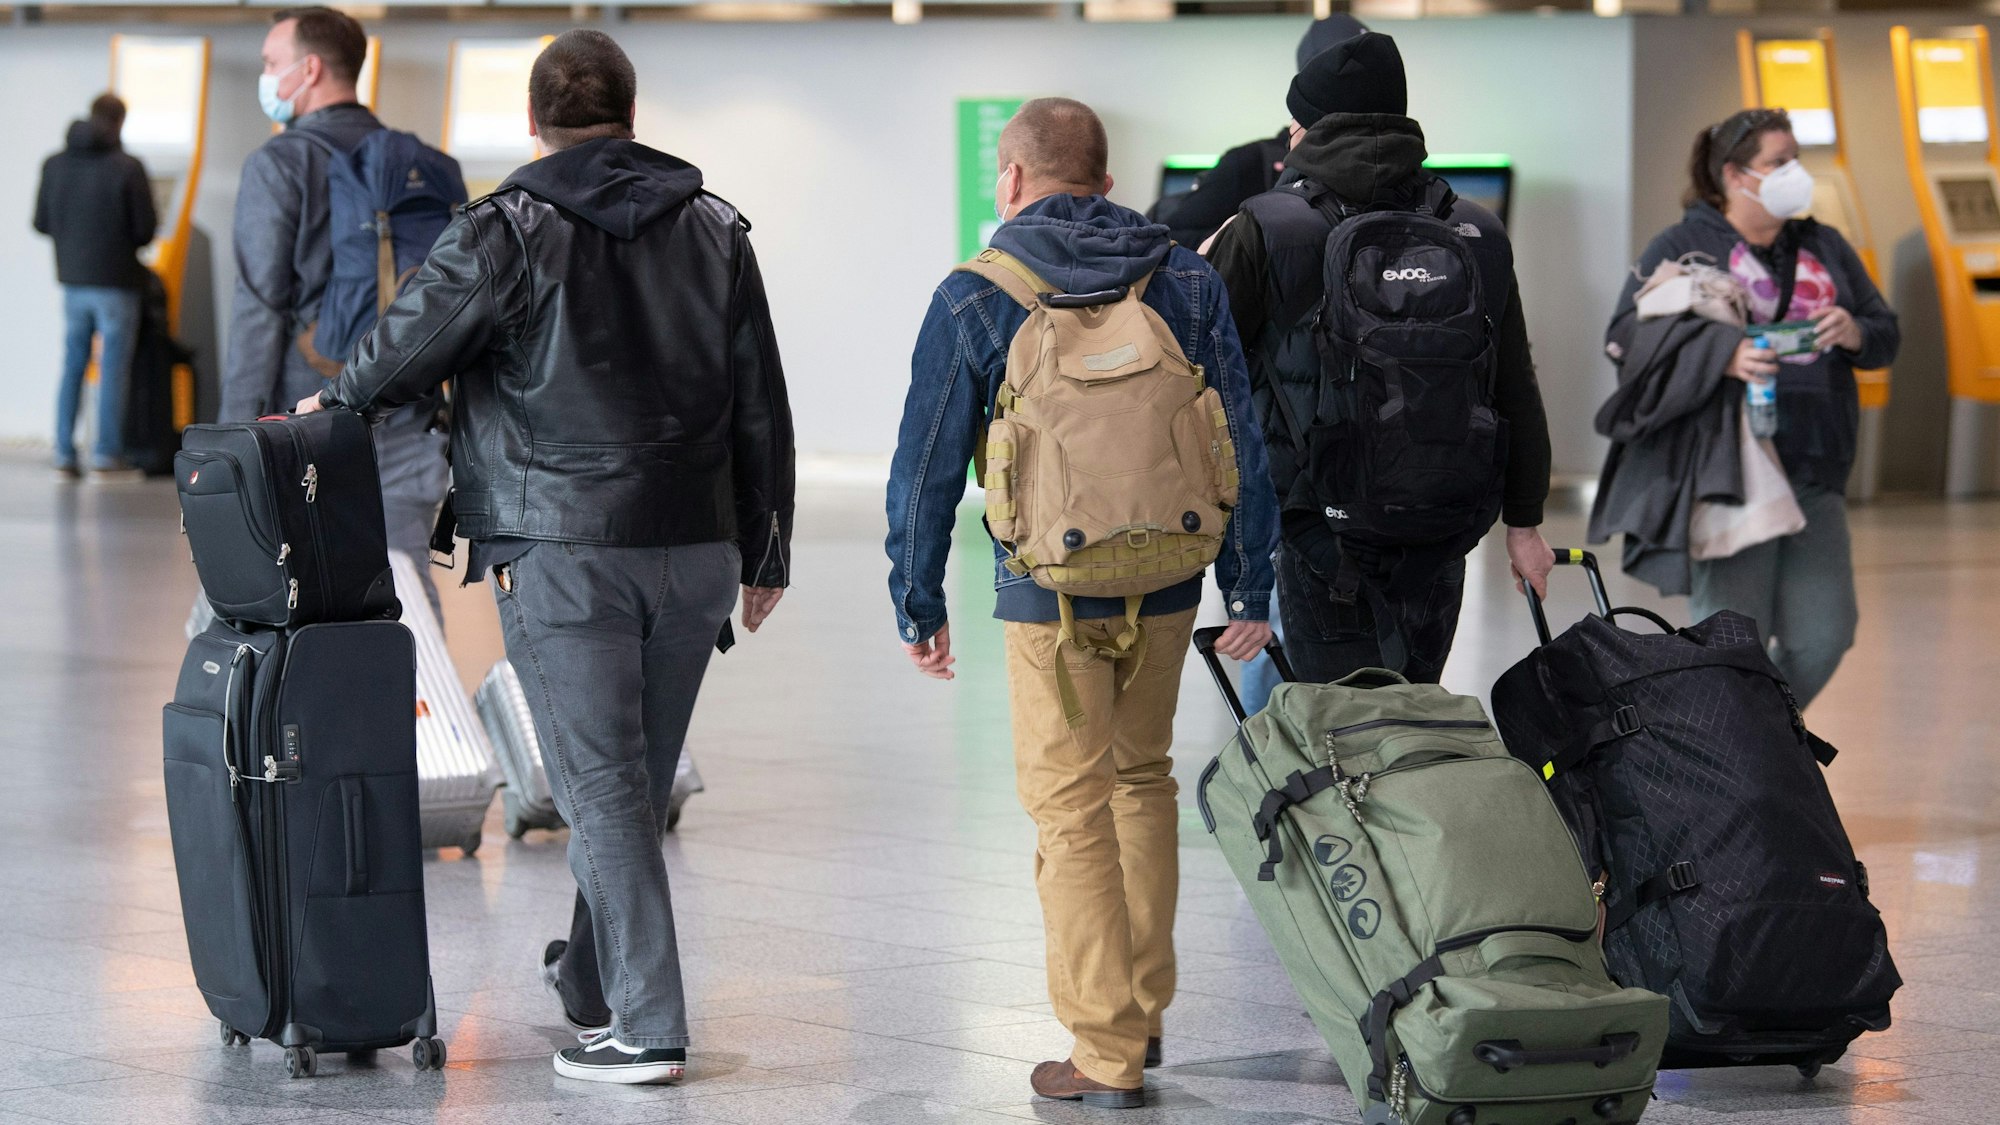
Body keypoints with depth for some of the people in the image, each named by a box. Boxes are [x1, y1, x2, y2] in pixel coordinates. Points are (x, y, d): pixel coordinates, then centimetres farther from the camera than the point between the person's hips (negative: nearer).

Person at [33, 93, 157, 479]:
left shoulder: (54, 165, 1)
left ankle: (64, 453, 10)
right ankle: (106, 454, 1)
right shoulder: (127, 167, -13)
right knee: (112, 370, 2)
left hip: (73, 280, 4)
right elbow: (145, 229, -12)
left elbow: (41, 222, 5)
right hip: (116, 282, -4)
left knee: (72, 367, 12)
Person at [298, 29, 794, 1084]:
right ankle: (592, 976, 34)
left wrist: (331, 405, 18)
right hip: (694, 550, 5)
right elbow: (761, 410, 10)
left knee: (601, 786, -4)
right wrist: (763, 554, 17)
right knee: (640, 780, 17)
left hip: (561, 553, -5)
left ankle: (646, 1027, -8)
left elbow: (403, 349, -4)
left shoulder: (507, 233, -7)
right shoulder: (715, 231, 9)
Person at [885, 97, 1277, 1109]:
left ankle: (1107, 1054, 4)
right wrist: (1250, 589, 10)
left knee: (1072, 810, 3)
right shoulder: (1186, 280, 4)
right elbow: (1241, 444, 4)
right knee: (1143, 779, 21)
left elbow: (926, 466, -3)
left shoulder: (973, 300, -5)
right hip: (1168, 588, 4)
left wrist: (919, 603, 6)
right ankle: (1145, 1012, 27)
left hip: (1050, 597, -4)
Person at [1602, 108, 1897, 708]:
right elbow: (1626, 334, -11)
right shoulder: (1681, 247, 1)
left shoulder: (1824, 248, 18)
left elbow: (1886, 333, 18)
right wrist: (1722, 353, -26)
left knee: (1822, 634, 1)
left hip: (1813, 475, 5)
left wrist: (1856, 333, -8)